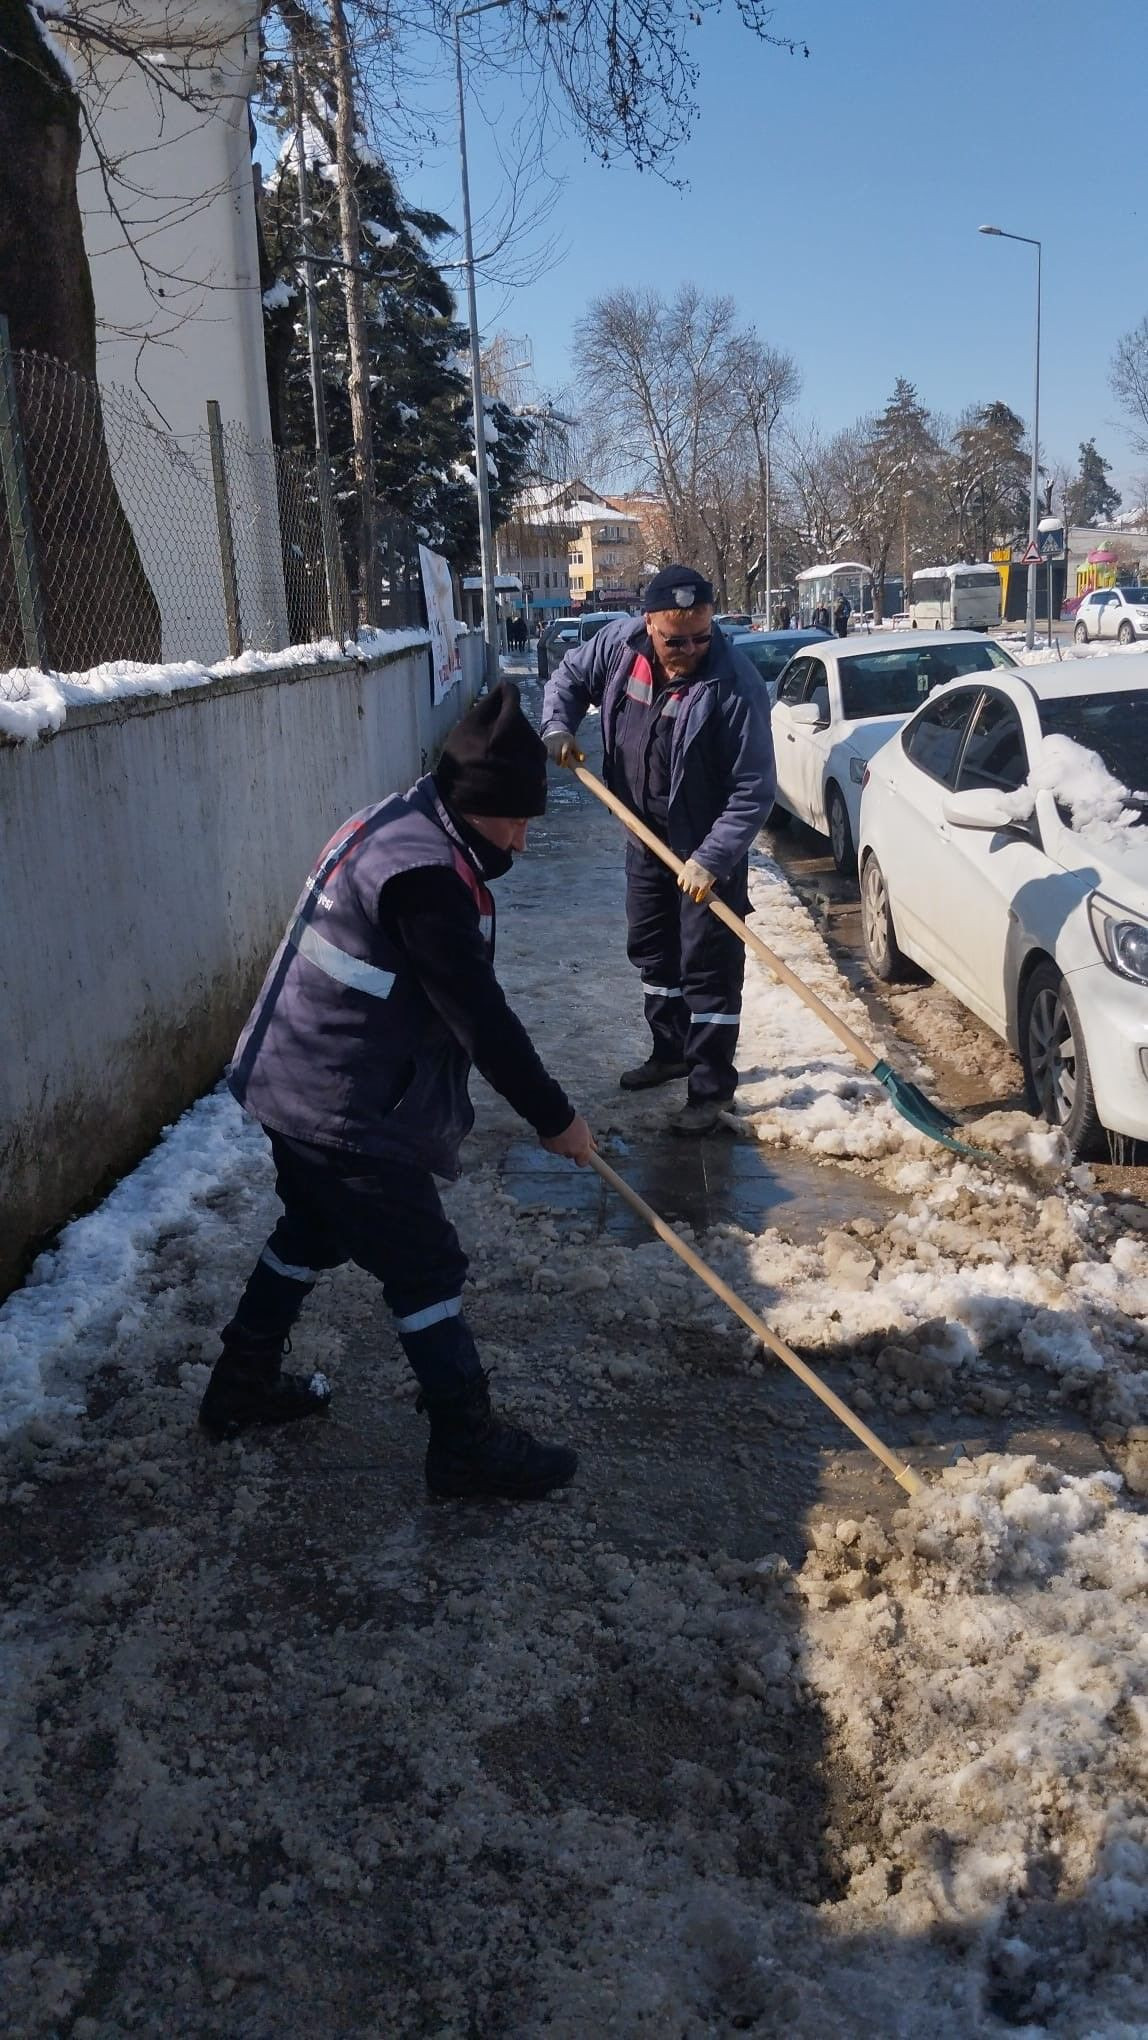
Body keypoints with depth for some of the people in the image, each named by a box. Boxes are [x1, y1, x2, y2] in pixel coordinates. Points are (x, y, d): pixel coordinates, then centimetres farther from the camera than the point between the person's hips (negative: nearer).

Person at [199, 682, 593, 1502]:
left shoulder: (400, 822, 6)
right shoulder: (423, 872, -26)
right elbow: (479, 1015, -23)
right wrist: (555, 1117, -15)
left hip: (296, 1080, 11)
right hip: (346, 1110, -11)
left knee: (315, 1230, 26)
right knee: (425, 1265, 1)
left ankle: (244, 1385, 41)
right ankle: (469, 1442, 13)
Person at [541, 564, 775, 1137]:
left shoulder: (735, 684, -28)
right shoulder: (619, 642, -11)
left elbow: (754, 790, -26)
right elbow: (571, 676, 10)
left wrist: (711, 860, -32)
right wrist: (557, 726, -9)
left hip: (709, 843, -6)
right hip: (647, 834, 7)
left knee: (709, 966, -2)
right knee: (651, 949, 19)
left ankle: (711, 1088, 8)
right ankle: (670, 1051, 37)